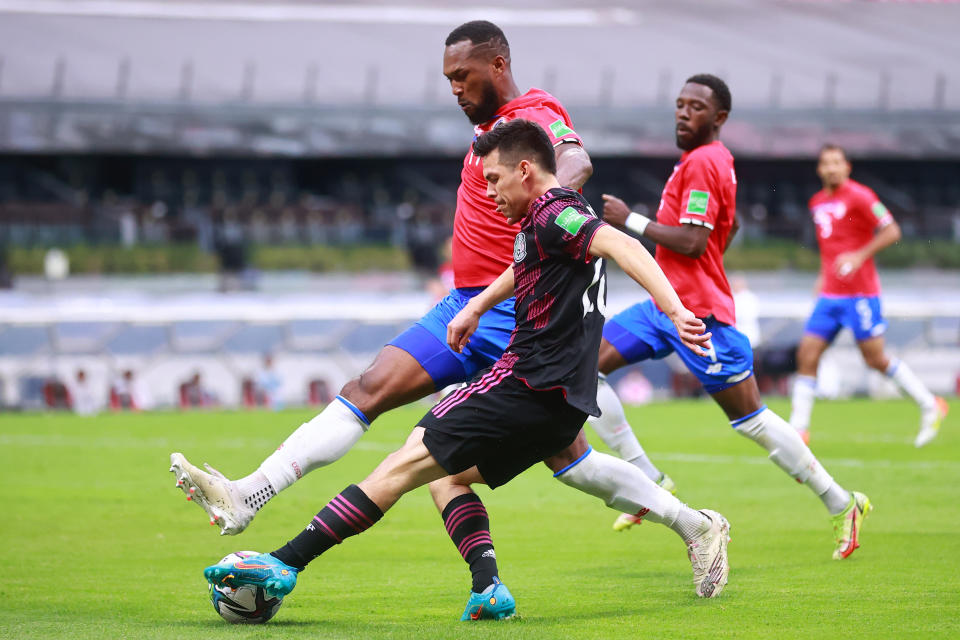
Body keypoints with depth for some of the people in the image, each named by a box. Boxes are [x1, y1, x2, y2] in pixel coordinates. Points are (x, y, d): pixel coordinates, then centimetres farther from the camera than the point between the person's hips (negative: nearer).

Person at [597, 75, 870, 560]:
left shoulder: (703, 163, -15)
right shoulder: (714, 159, 15)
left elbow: (692, 242, -23)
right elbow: (730, 226, 30)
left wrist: (630, 220, -15)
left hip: (700, 317, -10)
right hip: (666, 303, 10)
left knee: (749, 419, -6)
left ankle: (841, 503, 5)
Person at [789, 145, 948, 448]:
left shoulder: (859, 196, -8)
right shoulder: (817, 203, 14)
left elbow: (891, 231, -12)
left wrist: (859, 256, -21)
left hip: (860, 294, -7)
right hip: (830, 295, 7)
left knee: (876, 359, -5)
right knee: (807, 354, -4)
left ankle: (930, 407, 11)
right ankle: (798, 427, -2)